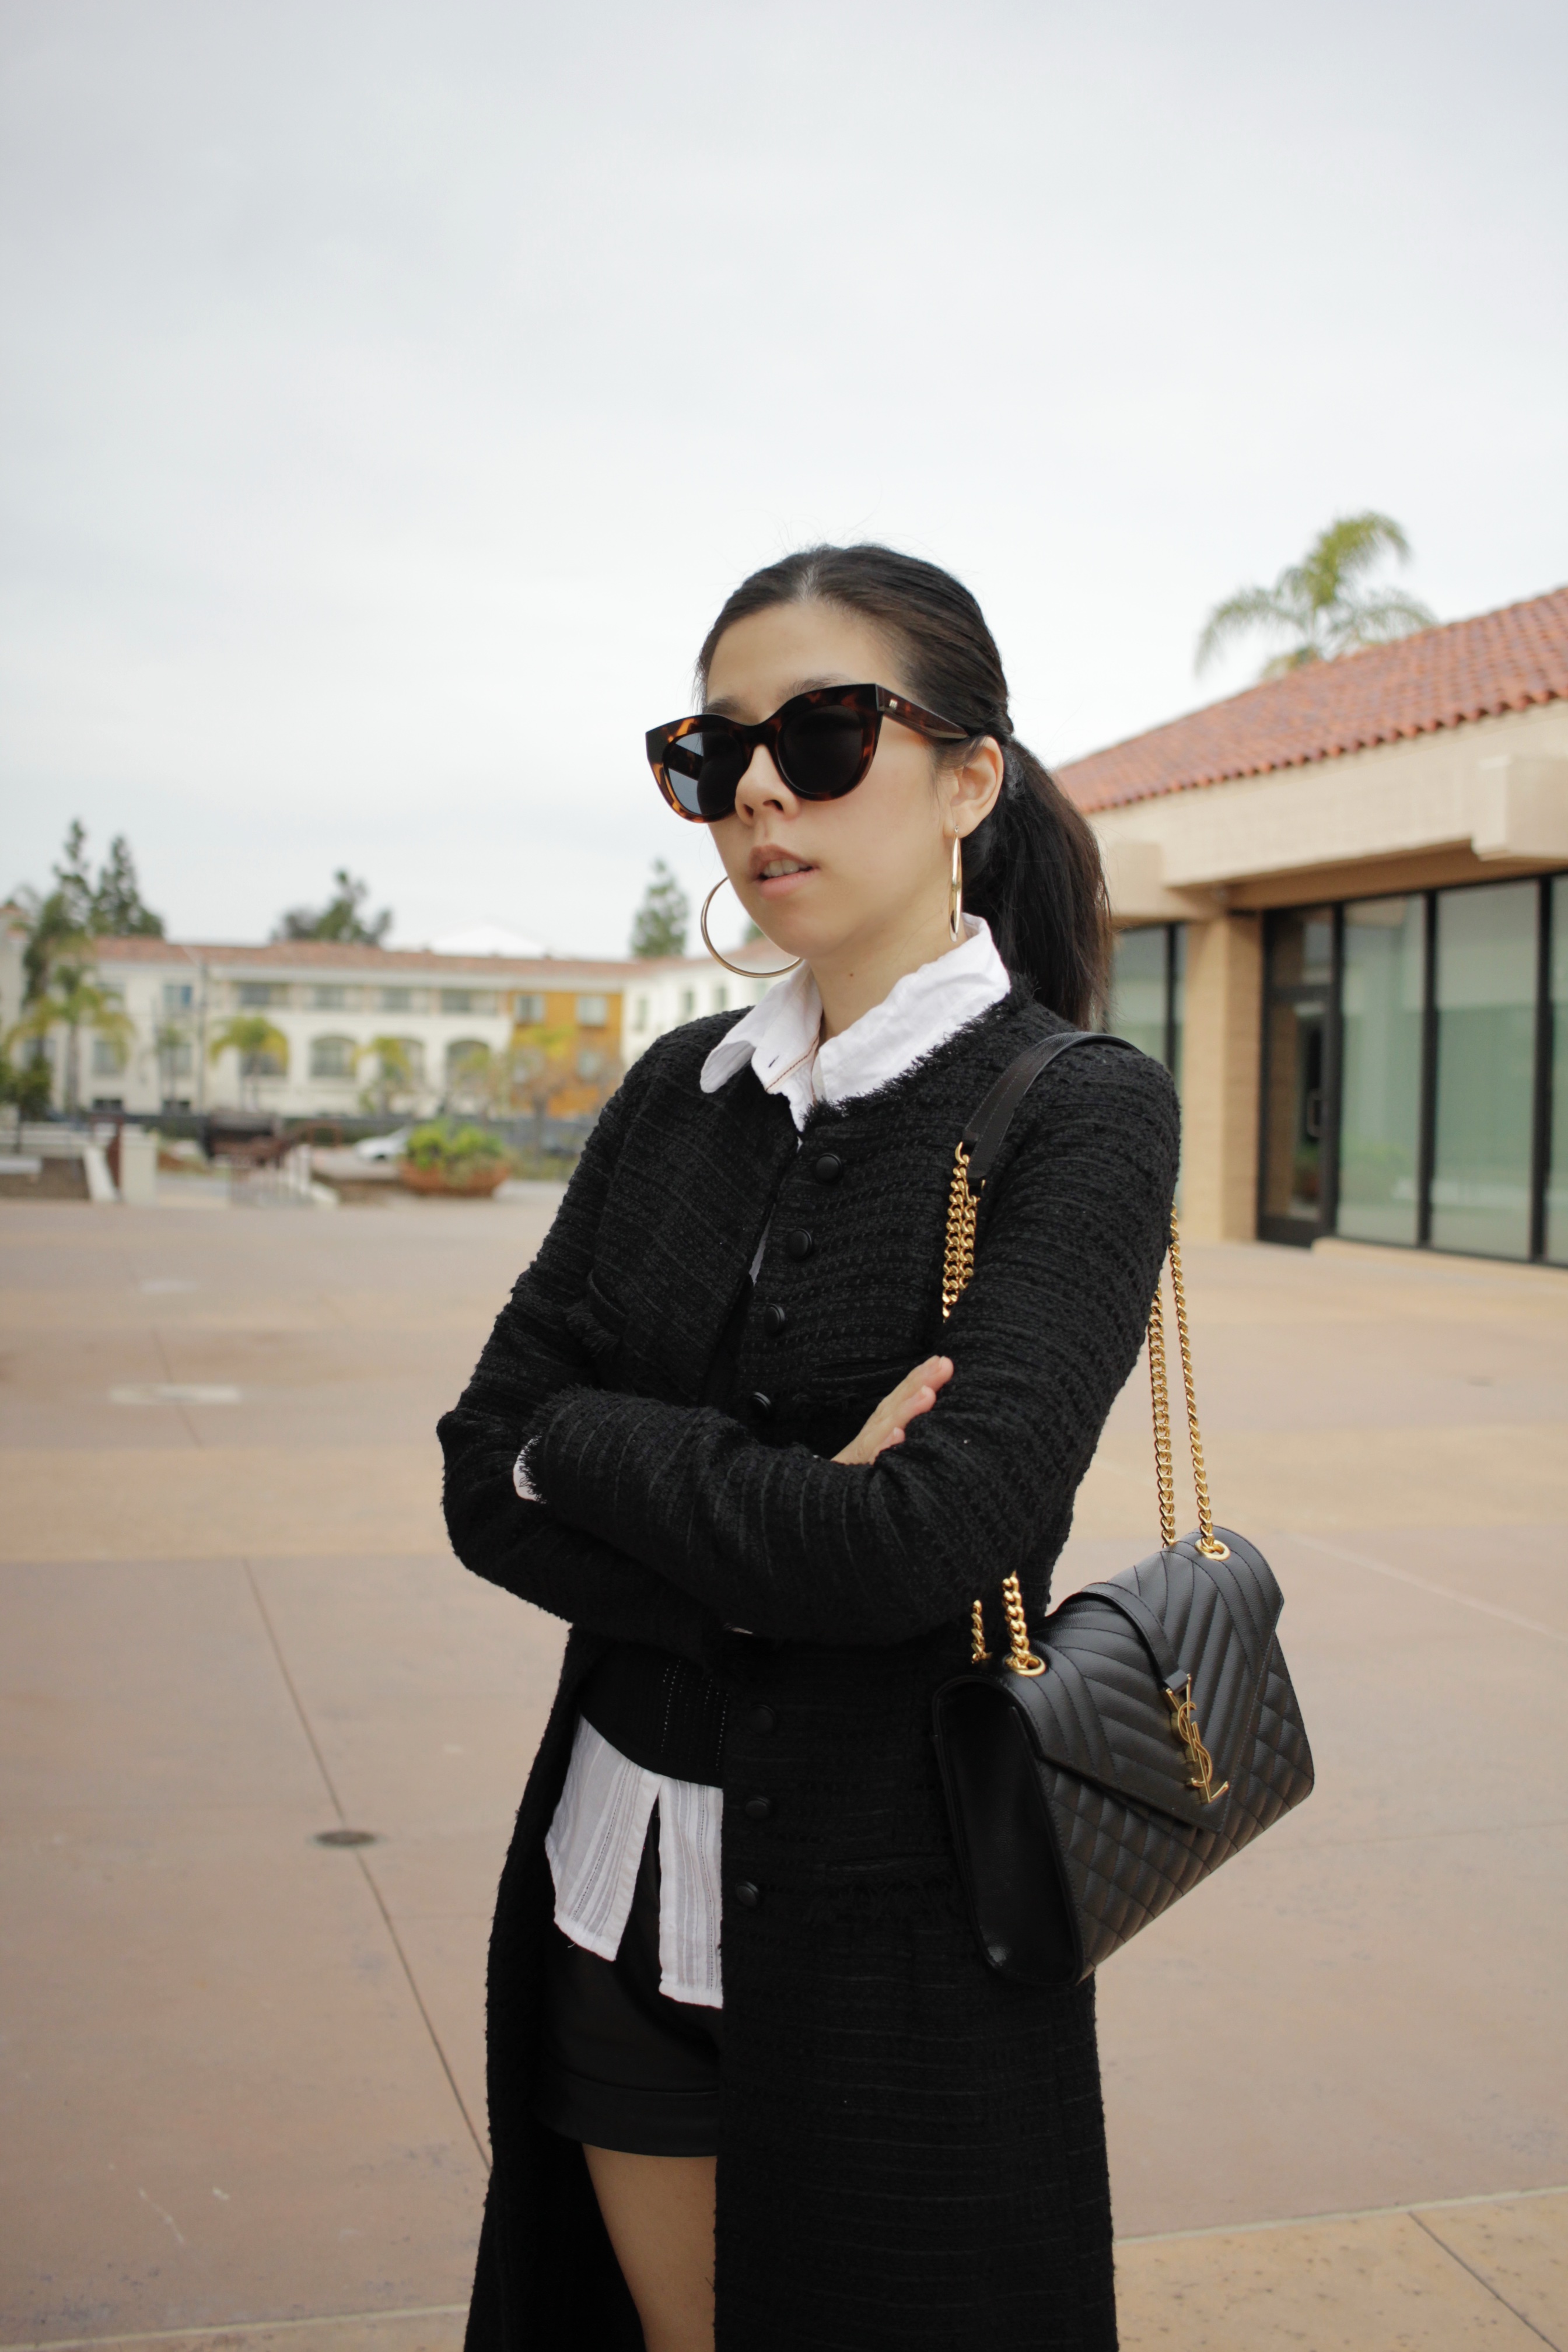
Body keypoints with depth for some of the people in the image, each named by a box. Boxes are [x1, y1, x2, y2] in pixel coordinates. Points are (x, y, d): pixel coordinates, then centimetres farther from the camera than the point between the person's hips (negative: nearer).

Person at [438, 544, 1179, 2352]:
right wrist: (771, 1541, -18)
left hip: (890, 1916, -5)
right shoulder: (680, 1092, 4)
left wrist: (588, 1438, -12)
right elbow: (486, 1486, -2)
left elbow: (930, 1538, -25)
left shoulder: (1077, 1114, -13)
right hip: (617, 1888, 5)